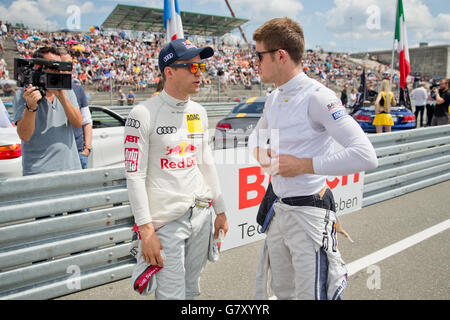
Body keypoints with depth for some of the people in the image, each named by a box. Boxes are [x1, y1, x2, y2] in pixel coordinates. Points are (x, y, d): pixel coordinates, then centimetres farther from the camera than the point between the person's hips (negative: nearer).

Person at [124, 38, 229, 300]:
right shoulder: (144, 114, -11)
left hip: (202, 214, 6)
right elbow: (135, 176, -13)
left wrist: (220, 211, 16)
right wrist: (146, 230, -16)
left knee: (192, 290, 17)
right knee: (172, 294, 1)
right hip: (166, 220, -6)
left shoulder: (198, 112, 9)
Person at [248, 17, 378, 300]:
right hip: (277, 210, 8)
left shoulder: (317, 97, -17)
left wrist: (304, 164, -21)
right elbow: (257, 136, 26)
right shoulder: (274, 98, 8)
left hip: (309, 211, -8)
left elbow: (366, 156, -25)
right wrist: (261, 152, 2)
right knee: (282, 292, 19)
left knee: (310, 295, 0)